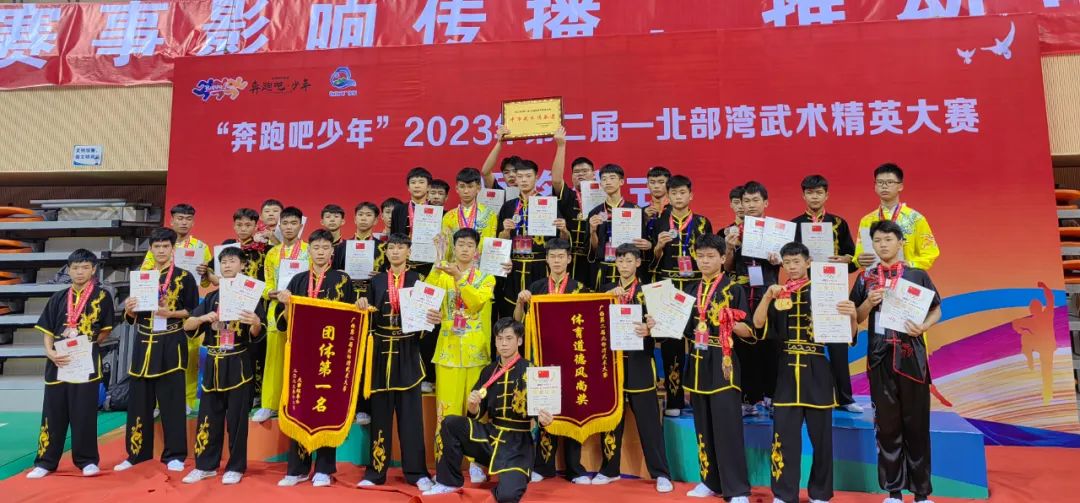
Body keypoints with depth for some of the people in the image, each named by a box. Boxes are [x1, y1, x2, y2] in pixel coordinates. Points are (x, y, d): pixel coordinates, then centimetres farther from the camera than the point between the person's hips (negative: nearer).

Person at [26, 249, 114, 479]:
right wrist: (50, 352, -8)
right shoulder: (58, 298, 9)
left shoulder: (102, 296, 0)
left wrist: (88, 345, -9)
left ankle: (87, 460, 13)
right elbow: (47, 330, 8)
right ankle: (45, 461, 19)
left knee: (84, 413, 2)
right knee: (53, 413, 9)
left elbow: (106, 331, 3)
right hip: (58, 361, 3)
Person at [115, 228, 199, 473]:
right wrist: (129, 310, -7)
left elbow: (193, 311, -2)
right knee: (139, 400, 7)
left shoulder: (185, 277, 1)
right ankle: (137, 453, 18)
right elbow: (132, 317, 15)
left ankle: (174, 455, 6)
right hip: (144, 344, 4)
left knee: (172, 400, -1)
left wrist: (170, 313, -17)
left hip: (171, 345, -4)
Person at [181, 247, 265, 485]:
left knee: (237, 418, 2)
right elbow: (187, 326, 3)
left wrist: (256, 323, -32)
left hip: (239, 364, -4)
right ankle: (205, 465, 20)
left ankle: (235, 467, 13)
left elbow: (257, 334, -10)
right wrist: (203, 318, -17)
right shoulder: (211, 297, 10)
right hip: (214, 363, 4)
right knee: (208, 416, 8)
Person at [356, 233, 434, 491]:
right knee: (380, 410, 6)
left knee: (410, 410, 0)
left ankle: (416, 471, 7)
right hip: (382, 350, 2)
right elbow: (370, 318, 9)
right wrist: (363, 306, -11)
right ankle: (376, 470, 15)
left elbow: (425, 311, -2)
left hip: (407, 351, -2)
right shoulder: (377, 281, 10)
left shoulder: (417, 279, 4)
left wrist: (432, 318, -23)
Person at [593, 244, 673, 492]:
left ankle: (661, 473, 8)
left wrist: (649, 329, -26)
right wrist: (610, 295, -12)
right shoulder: (606, 289, 12)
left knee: (648, 419, -1)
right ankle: (609, 469, 24)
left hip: (639, 362, -3)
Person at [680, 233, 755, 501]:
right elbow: (682, 326, 18)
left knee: (727, 426, -8)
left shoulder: (734, 289, -2)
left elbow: (749, 330, -7)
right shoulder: (690, 290, 12)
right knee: (703, 426, 11)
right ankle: (710, 481, 23)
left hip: (723, 363, -5)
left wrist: (732, 323, -25)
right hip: (698, 363, 5)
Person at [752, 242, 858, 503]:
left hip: (816, 370, -1)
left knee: (821, 435, 9)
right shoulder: (778, 294, 5)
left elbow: (850, 333, -3)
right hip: (787, 370, 1)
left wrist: (852, 316, -24)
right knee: (784, 434, 1)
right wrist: (767, 296, -20)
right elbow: (758, 324, -8)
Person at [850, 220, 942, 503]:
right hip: (880, 358, 1)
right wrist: (869, 302, -12)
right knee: (887, 424, 7)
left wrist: (923, 327, -12)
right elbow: (856, 319, 7)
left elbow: (936, 310, 7)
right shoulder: (865, 278, 6)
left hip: (912, 357, -1)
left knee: (916, 423, 4)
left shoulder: (918, 275, 3)